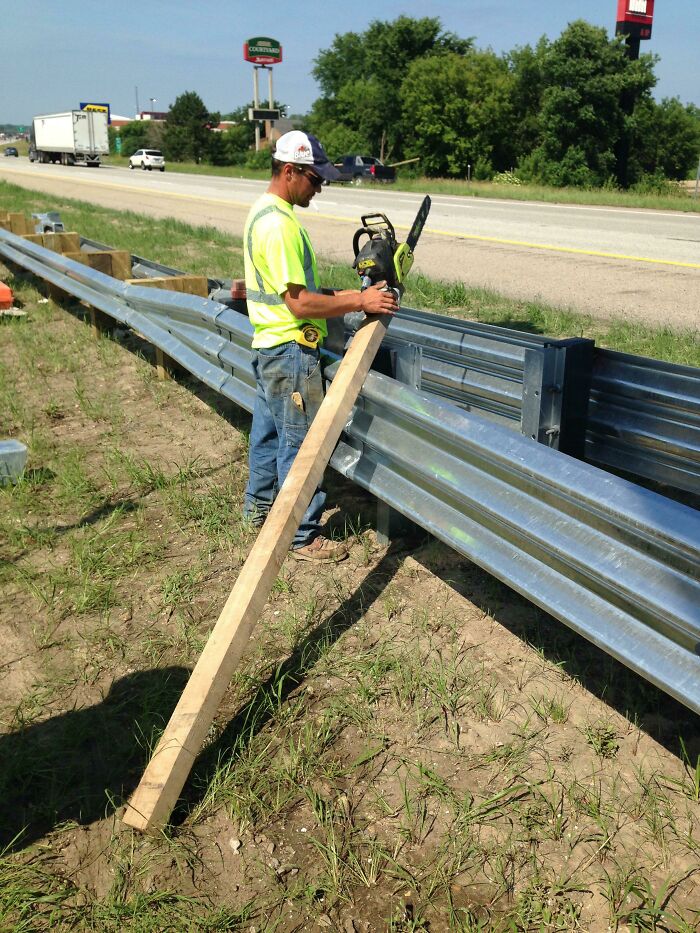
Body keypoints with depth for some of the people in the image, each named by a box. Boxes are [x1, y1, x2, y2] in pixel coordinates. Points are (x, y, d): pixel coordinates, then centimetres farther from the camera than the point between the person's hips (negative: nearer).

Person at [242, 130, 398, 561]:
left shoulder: (263, 212, 11)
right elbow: (299, 303, -25)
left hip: (270, 346, 11)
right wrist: (359, 302, -20)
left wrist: (347, 295, 9)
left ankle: (260, 506, 39)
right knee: (300, 444, -1)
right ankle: (303, 536, 9)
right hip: (290, 350, -11)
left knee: (268, 429, 22)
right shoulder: (279, 224, -22)